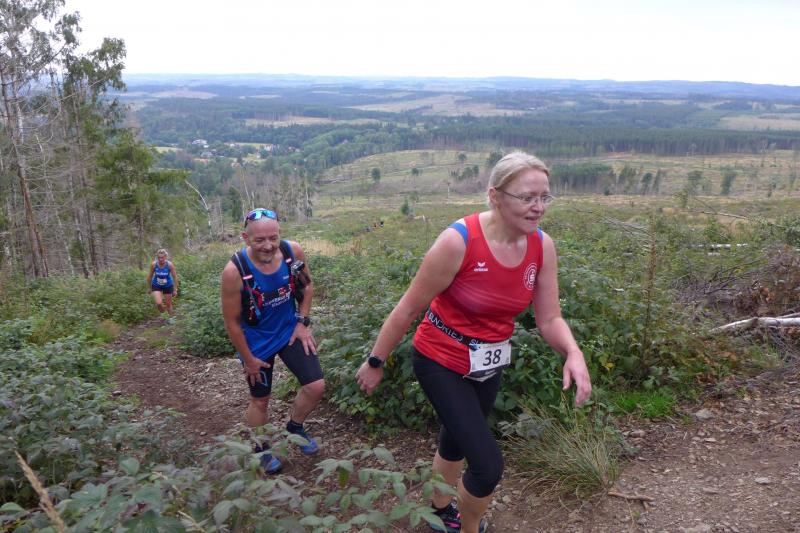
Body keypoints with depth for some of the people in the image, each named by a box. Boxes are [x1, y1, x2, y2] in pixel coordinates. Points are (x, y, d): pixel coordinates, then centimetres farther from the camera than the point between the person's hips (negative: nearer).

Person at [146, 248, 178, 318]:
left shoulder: (170, 264, -22)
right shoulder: (153, 264, -19)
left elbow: (175, 277, -11)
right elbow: (150, 276, -3)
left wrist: (175, 289, -6)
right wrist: (150, 288, 6)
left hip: (168, 286, 0)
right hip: (156, 286, 0)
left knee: (168, 304, 11)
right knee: (158, 303, -16)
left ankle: (171, 317, 36)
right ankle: (162, 310, 19)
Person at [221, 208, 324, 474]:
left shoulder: (293, 251, -20)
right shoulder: (234, 271, -30)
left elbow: (307, 285, 2)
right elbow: (232, 322, -18)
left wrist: (303, 322, -3)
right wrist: (248, 359, -9)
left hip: (290, 330, 3)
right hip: (257, 341, -3)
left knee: (316, 386, -2)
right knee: (260, 400, 13)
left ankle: (294, 426, 28)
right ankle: (261, 450, 40)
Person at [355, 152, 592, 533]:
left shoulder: (542, 246, -12)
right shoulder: (458, 241, -29)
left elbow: (549, 319, -6)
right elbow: (409, 308, -19)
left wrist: (573, 353, -27)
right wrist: (375, 363, -9)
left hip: (489, 364, 6)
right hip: (443, 362, -6)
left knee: (457, 440, 27)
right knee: (488, 465, -9)